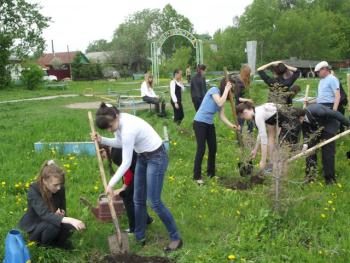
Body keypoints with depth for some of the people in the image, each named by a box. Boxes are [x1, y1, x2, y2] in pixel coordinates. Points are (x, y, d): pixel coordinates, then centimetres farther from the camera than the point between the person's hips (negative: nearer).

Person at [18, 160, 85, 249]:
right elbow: (44, 214, -41)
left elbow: (63, 209, -1)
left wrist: (60, 213, -27)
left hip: (49, 221, 4)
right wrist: (70, 220, -54)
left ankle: (56, 241, 3)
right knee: (53, 225, -33)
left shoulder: (60, 188, -14)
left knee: (68, 226, -26)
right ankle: (43, 243, -4)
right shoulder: (33, 190, -29)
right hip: (34, 225, -4)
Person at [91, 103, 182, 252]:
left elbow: (126, 163, -27)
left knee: (155, 202, -5)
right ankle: (140, 237, 26)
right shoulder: (118, 122, -6)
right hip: (143, 157, 9)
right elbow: (120, 143, 12)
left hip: (156, 157, -9)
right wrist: (102, 140, -5)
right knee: (138, 200, 12)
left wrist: (111, 183, -20)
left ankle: (176, 238, 10)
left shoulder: (128, 129, -32)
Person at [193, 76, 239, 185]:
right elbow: (220, 103, -28)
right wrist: (226, 90, -17)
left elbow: (222, 116, 5)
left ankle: (211, 173, 27)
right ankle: (197, 176, 2)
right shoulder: (214, 89, -12)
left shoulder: (222, 96, 10)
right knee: (201, 149, -8)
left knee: (213, 149, 10)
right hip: (200, 123, -8)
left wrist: (231, 125, -9)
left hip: (210, 124, 8)